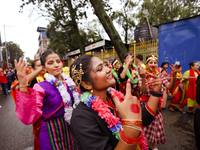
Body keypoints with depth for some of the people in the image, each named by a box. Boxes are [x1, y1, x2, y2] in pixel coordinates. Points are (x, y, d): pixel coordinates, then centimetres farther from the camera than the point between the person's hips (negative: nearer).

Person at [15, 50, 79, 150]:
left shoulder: (69, 82, -3)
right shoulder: (41, 87, -16)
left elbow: (77, 101, 7)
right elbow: (28, 119, -27)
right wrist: (23, 87, -39)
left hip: (72, 130, 5)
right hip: (53, 135, -4)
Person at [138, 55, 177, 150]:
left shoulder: (159, 75, 2)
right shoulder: (142, 75, -11)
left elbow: (170, 87, -10)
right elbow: (144, 91, -24)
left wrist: (174, 76, -26)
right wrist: (143, 78, -38)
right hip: (145, 103, -4)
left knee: (155, 124, 15)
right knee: (144, 124, 7)